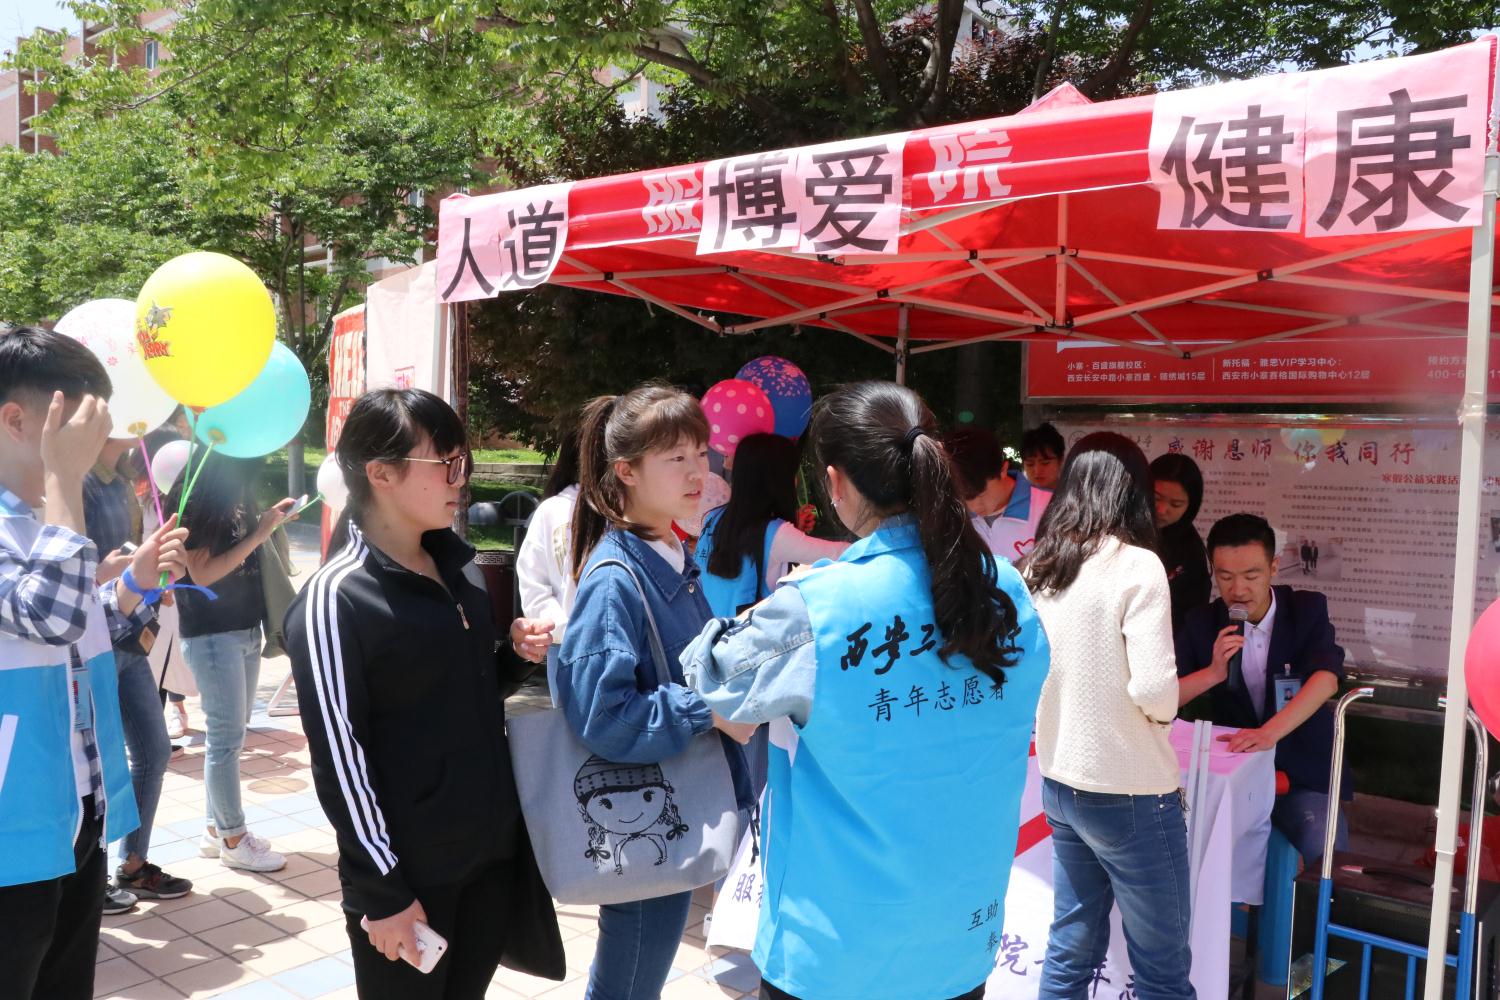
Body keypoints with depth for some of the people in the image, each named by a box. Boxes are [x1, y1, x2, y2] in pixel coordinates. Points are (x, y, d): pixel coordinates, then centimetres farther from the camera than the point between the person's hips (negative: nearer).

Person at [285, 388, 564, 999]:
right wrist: (382, 890, -14)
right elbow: (338, 758, -15)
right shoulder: (335, 598, -15)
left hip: (493, 850, 7)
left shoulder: (458, 568, 6)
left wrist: (516, 657, -2)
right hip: (409, 869, -6)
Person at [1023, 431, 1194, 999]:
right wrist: (1161, 718, 0)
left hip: (1059, 781, 6)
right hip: (1129, 792, -6)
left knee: (1070, 950, 17)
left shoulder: (1038, 568, 4)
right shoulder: (1136, 566, -15)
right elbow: (1154, 690, -20)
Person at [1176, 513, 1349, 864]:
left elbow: (1326, 678, -22)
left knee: (1324, 852, -25)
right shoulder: (1202, 623, 0)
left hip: (1303, 774, -1)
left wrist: (1270, 732, -38)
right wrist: (1213, 673, -24)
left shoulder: (1308, 609, -4)